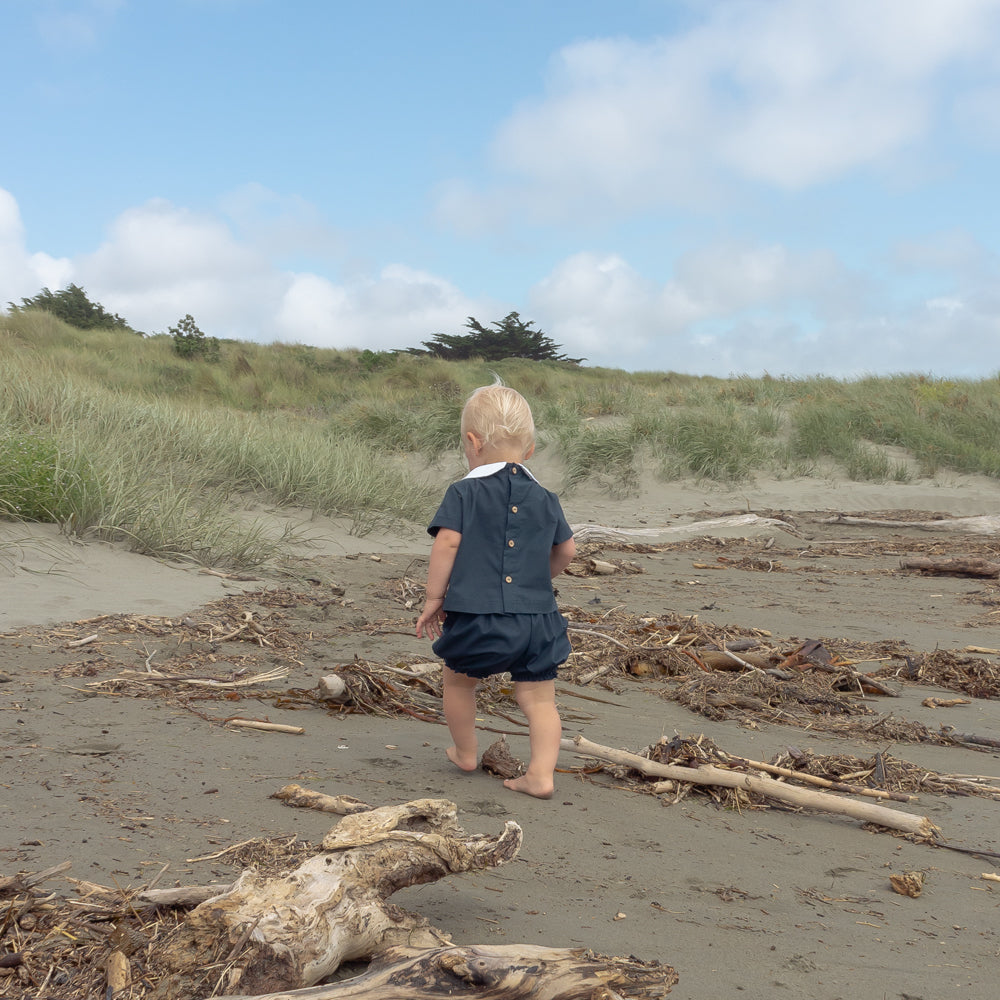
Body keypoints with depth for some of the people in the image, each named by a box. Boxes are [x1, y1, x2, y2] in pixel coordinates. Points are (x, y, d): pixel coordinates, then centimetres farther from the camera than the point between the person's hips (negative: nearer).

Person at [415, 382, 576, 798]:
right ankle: (541, 773, 0)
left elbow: (446, 544, -11)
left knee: (459, 679, 22)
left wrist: (433, 599, -2)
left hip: (476, 615, -3)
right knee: (538, 698, 8)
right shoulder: (544, 499, 10)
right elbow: (566, 550, 16)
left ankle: (466, 753, 35)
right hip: (536, 617, 3)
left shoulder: (463, 492, -4)